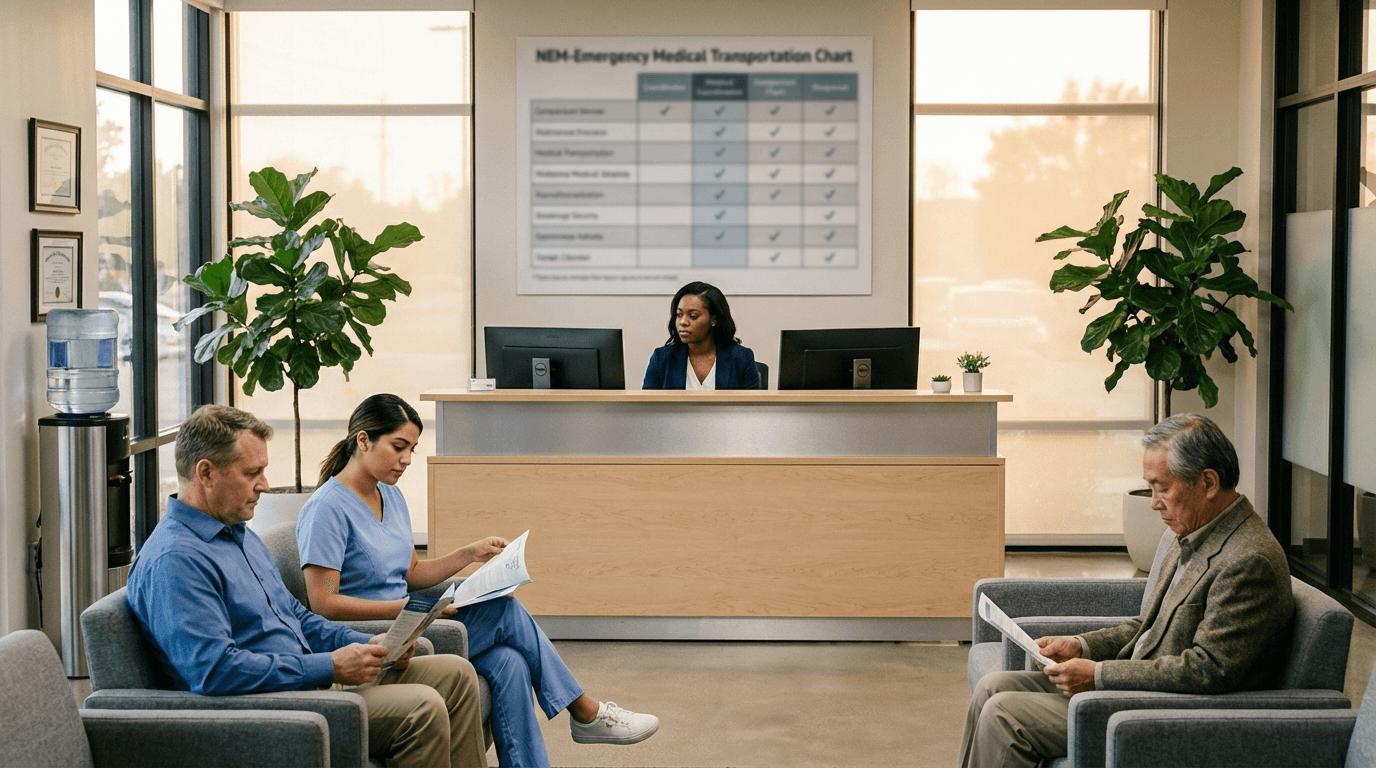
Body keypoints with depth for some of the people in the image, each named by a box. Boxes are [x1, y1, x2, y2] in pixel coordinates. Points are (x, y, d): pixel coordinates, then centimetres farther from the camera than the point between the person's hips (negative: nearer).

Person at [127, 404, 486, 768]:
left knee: (455, 674, 3)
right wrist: (330, 667, -23)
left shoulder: (240, 534, 17)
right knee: (421, 708, -24)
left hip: (309, 680, 11)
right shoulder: (174, 560, -18)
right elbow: (215, 671, -27)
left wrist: (369, 644, 7)